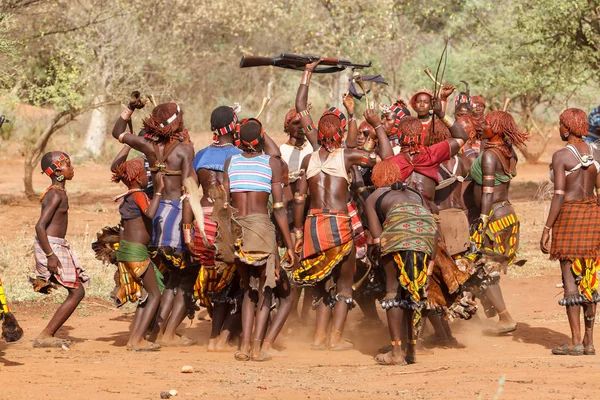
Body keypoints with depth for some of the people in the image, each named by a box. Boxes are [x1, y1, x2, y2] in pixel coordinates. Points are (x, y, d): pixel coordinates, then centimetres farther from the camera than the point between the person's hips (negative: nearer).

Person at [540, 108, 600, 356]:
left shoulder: (561, 156, -11)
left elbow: (559, 195, -16)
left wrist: (546, 229, -13)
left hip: (568, 215, -5)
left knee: (570, 280, -2)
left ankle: (575, 342, -4)